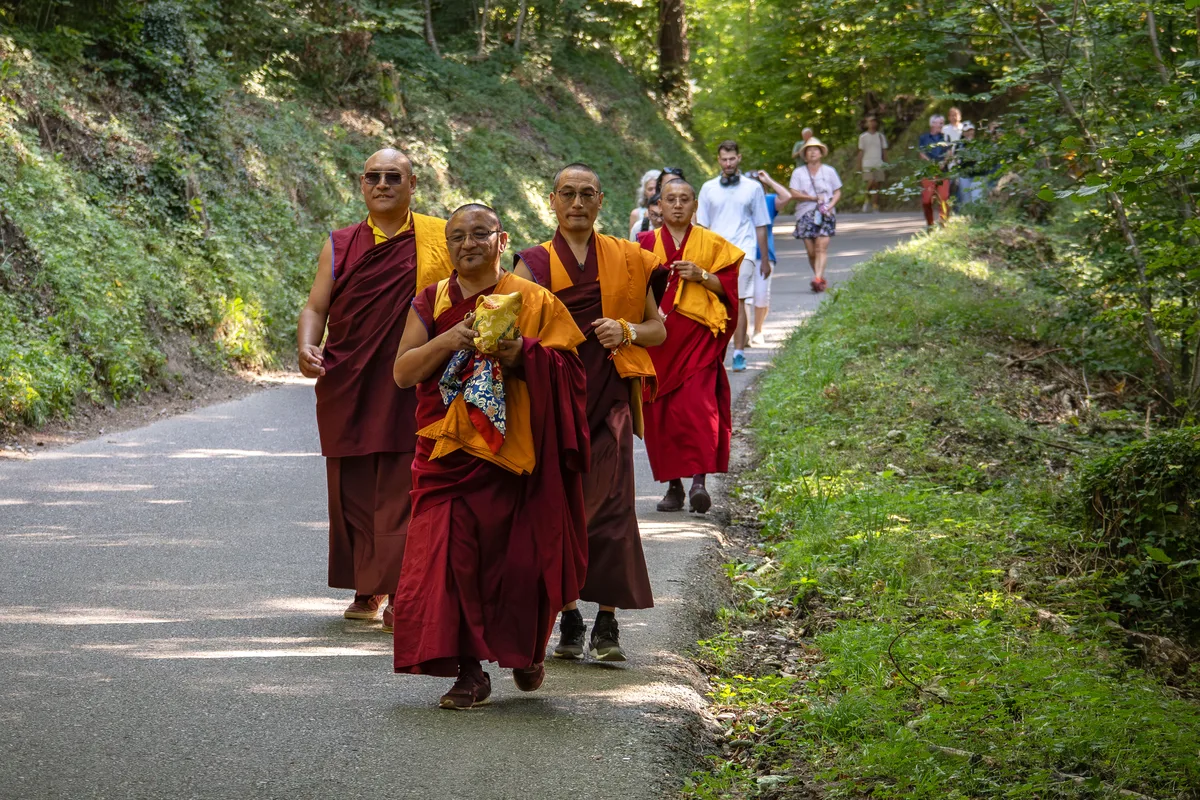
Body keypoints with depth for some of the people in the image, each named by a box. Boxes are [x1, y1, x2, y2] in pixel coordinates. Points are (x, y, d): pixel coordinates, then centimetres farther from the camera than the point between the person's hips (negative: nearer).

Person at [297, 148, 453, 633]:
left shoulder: (441, 239, 6)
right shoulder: (340, 247, 12)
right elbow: (316, 307, 10)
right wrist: (306, 346, -11)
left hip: (412, 389, -3)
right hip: (348, 389, 3)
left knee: (402, 494, -8)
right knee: (353, 492, 6)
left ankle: (400, 597, -5)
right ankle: (367, 590, 20)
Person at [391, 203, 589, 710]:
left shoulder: (533, 301, 4)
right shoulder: (431, 302, 9)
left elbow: (567, 368, -1)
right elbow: (402, 372, 0)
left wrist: (524, 354, -19)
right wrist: (451, 339, -15)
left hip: (512, 452, -1)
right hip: (447, 453, 2)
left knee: (516, 557, 1)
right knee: (449, 557, -9)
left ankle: (527, 649, 30)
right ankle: (469, 672, -2)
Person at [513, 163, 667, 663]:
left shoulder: (627, 260, 12)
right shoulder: (535, 263, 7)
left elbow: (658, 329, 16)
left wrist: (627, 331, -4)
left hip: (609, 395, 0)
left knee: (611, 506, -10)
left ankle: (608, 623, -6)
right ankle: (569, 620, 11)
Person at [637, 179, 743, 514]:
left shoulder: (712, 244, 9)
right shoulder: (646, 243, 12)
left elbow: (729, 286, 6)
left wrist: (702, 276, -10)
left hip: (697, 338, -2)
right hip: (657, 340, 2)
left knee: (696, 408, -16)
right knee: (661, 413, 0)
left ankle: (699, 479, -21)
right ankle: (673, 485, 8)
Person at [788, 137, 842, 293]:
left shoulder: (829, 171, 12)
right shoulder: (798, 172, 9)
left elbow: (837, 192, 11)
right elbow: (793, 194, -1)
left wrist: (830, 205, -8)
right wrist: (814, 198, -11)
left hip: (826, 214, -1)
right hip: (806, 214, 1)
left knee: (822, 246, -17)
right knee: (811, 251, -2)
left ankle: (818, 279, -28)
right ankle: (822, 280, 13)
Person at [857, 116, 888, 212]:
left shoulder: (881, 136, 13)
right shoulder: (863, 137, 7)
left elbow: (884, 152, 15)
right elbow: (861, 152, 7)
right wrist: (859, 167, 1)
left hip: (879, 165, 2)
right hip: (867, 164, -2)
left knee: (877, 186, -2)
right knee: (871, 182, -19)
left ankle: (875, 207, 2)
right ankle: (867, 200, 4)